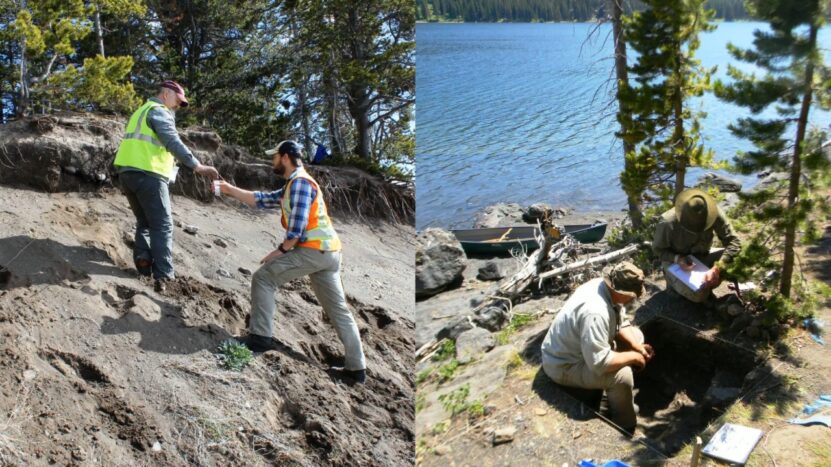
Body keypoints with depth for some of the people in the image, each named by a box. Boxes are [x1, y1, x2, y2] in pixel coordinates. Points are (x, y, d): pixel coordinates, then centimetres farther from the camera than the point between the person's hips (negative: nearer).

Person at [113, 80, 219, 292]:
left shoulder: (142, 111, 26)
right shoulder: (159, 112, -5)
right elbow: (173, 142, -21)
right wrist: (197, 166, -29)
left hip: (127, 172, 9)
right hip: (147, 174, -9)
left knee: (144, 223, 17)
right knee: (162, 226, -6)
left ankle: (143, 264, 3)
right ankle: (162, 276, -11)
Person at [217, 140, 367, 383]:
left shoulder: (299, 182, -8)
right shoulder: (292, 185, 23)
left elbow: (297, 224, -16)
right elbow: (261, 200, 25)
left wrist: (281, 250, -7)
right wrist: (229, 189, 26)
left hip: (312, 250, -10)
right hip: (328, 252, 10)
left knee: (263, 277, -1)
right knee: (338, 310, 9)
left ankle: (261, 337, 1)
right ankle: (356, 367, 12)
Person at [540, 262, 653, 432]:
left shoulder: (606, 286, -10)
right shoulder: (595, 312, -38)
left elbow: (621, 323, 8)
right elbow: (600, 363, -36)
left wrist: (637, 347, -6)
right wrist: (633, 356, -22)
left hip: (581, 345, 10)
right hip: (564, 365, -10)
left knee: (635, 335, 11)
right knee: (622, 375, -26)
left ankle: (623, 401, 23)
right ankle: (626, 427, 2)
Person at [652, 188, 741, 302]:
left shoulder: (714, 214, -26)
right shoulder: (668, 222, -32)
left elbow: (734, 242, -24)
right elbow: (658, 249, -14)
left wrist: (716, 269, -38)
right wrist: (677, 259, -33)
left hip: (702, 255, 4)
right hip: (675, 260, -4)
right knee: (699, 295, -28)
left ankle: (706, 284, 3)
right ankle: (674, 278, 5)